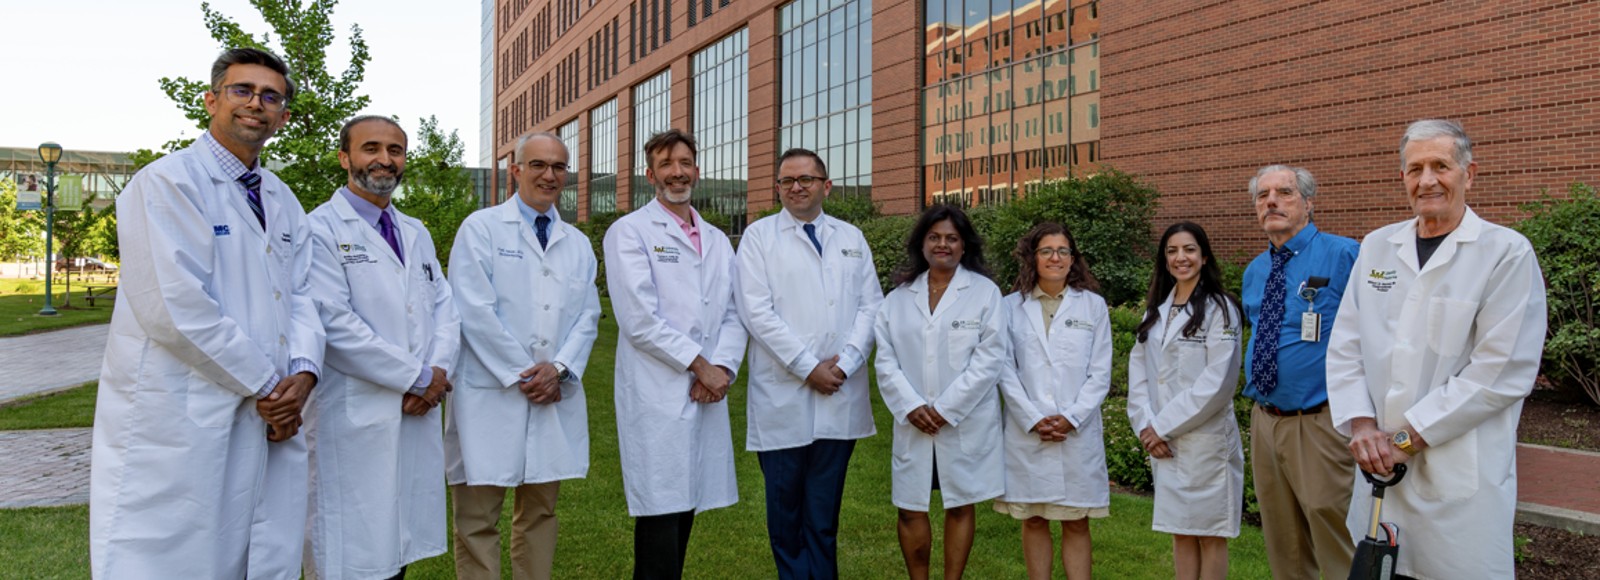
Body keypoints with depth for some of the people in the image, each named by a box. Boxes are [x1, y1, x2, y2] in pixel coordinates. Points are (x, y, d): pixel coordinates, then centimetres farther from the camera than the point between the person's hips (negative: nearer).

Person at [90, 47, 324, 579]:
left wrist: (303, 371, -7)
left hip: (270, 421, 7)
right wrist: (265, 385, -12)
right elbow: (174, 307, -16)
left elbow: (300, 295, 12)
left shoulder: (283, 202, 17)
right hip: (178, 429, -7)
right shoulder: (165, 183, -7)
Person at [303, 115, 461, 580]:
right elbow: (335, 323, -15)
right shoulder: (322, 229, -6)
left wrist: (438, 371, -6)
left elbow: (444, 309, 14)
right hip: (354, 420, -6)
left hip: (418, 413, 7)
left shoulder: (416, 233, 17)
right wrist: (417, 378, -11)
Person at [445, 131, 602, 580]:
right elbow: (475, 311, -9)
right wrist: (522, 374, -11)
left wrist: (559, 368, -8)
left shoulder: (578, 244, 15)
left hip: (556, 394, 5)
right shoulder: (481, 228, 0)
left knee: (540, 511, 11)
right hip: (492, 393, -4)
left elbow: (588, 316, 9)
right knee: (478, 518, -1)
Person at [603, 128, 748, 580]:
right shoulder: (630, 232, -1)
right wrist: (700, 364, -11)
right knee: (660, 517, -4)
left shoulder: (717, 240, 17)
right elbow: (639, 319, -12)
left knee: (685, 509, 10)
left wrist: (721, 367, -7)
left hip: (707, 395, 6)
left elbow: (733, 314, 11)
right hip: (657, 398, -5)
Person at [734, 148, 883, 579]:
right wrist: (808, 368, -11)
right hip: (782, 397, -2)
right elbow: (756, 312, -7)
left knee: (824, 512, 10)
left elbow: (870, 306, 6)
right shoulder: (759, 235, 2)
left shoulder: (852, 238, 12)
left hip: (840, 397, 3)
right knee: (785, 510, 7)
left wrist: (844, 364, -8)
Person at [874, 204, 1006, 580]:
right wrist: (911, 407, -11)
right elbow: (886, 360, 3)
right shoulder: (899, 297, 7)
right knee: (911, 509, 5)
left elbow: (989, 359, -9)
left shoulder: (985, 292, -1)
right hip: (913, 424, 3)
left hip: (966, 423, -2)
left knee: (960, 506, 8)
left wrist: (945, 409, -13)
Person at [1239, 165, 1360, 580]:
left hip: (1319, 422, -7)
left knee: (1336, 545, -2)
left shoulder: (1343, 256, -10)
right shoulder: (1254, 272, 12)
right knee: (1282, 543, 17)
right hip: (1265, 421, 7)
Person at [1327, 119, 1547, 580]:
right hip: (1378, 465, 4)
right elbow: (1345, 346, 7)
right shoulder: (1376, 247, 9)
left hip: (1463, 480, -4)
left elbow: (1502, 372, -13)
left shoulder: (1508, 253, -5)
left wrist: (1407, 437, -14)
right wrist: (1363, 426, -7)